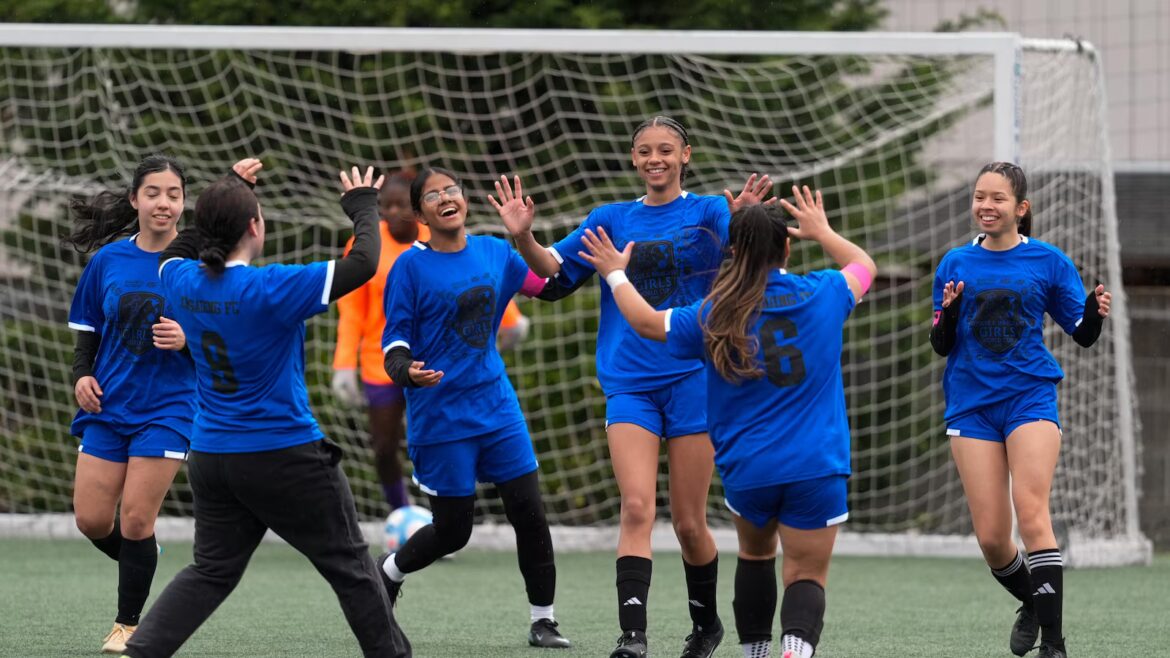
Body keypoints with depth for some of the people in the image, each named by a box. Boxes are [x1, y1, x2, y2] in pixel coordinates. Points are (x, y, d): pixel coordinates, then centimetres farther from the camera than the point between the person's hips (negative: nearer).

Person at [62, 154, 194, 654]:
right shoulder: (108, 260, 3)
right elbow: (88, 331, 12)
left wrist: (188, 340, -22)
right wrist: (82, 375, -5)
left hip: (166, 407, -4)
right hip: (108, 406, 4)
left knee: (135, 520, -7)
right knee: (91, 520, 1)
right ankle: (143, 564, 33)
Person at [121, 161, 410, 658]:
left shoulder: (184, 281, -3)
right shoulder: (269, 289, -21)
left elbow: (175, 250, 24)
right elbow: (363, 263, -20)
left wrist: (228, 194, 27)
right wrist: (364, 208, -1)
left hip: (210, 456, 6)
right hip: (284, 456, -6)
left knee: (212, 570, 11)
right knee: (350, 567, 8)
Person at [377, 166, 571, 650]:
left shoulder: (495, 252, 4)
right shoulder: (411, 267, -9)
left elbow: (547, 285, 20)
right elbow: (394, 344, -9)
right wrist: (408, 372, -30)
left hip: (496, 406, 4)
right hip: (440, 417, -4)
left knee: (530, 514, -3)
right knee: (453, 531, 2)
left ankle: (542, 620, 8)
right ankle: (386, 575, 31)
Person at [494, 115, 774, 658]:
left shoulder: (707, 212, 2)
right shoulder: (612, 219, 11)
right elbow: (554, 273, 6)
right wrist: (523, 237, -13)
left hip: (692, 379, -2)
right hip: (630, 384, 2)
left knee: (688, 522, 4)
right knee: (636, 507, -15)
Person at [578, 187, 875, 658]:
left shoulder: (714, 316, -3)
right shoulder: (821, 296, -1)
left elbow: (646, 321, 12)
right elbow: (863, 266, 21)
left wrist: (615, 275, 29)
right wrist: (821, 231, 37)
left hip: (747, 471, 1)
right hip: (816, 469, -1)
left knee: (755, 553, 28)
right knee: (807, 574, -1)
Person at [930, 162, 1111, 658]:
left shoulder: (1048, 261, 2)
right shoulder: (956, 264, 7)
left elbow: (1083, 335, 5)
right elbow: (941, 346, 7)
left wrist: (1095, 312, -17)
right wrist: (948, 313, -13)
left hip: (1030, 397, -2)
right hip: (972, 405, 2)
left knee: (1030, 510, -21)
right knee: (991, 538, -3)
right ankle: (1032, 603, 27)